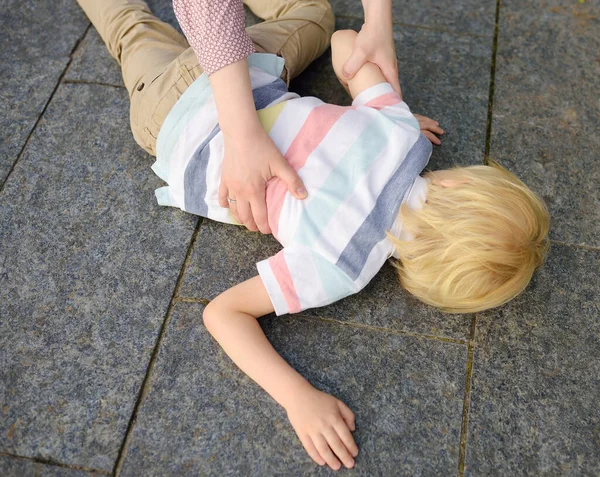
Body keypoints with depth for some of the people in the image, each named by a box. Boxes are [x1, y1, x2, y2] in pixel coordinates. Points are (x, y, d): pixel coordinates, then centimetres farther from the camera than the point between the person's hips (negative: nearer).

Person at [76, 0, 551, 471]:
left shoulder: (401, 132, -31)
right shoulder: (337, 268, -39)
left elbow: (346, 41, -14)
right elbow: (222, 312, -36)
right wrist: (297, 396, -45)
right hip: (176, 134, -2)